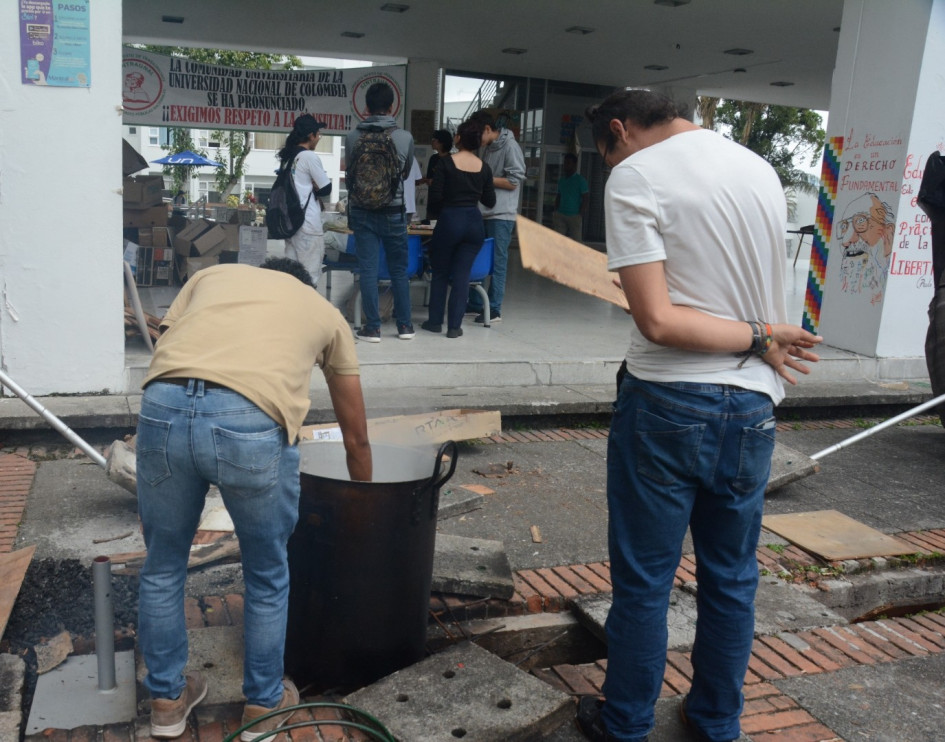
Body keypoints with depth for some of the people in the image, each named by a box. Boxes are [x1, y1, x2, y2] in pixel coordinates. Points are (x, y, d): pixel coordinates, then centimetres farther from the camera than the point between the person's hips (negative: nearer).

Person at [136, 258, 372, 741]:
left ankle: (166, 699, 43)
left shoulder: (213, 274, 34)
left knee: (162, 568, 25)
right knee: (267, 577, 23)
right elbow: (355, 437, 35)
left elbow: (164, 345, 18)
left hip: (163, 406, 2)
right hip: (254, 424, -2)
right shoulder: (326, 313, 31)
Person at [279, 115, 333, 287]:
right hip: (308, 222, -8)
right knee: (309, 275, -4)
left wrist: (312, 190, 6)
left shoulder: (287, 156, 14)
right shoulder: (310, 156, -10)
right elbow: (326, 188, -7)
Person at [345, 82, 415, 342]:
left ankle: (372, 327, 6)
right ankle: (404, 325, 17)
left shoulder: (352, 137, -5)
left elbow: (350, 172, 10)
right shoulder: (405, 138, -6)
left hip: (362, 212, 0)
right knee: (399, 269, 11)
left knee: (367, 269, 4)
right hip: (393, 211, 0)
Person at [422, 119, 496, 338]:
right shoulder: (484, 168, 2)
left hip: (449, 220, -2)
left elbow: (434, 196, -9)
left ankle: (435, 321, 18)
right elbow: (490, 201, 7)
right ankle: (454, 325, 5)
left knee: (440, 272, 13)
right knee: (462, 274, 7)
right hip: (474, 222, 3)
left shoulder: (447, 162, -7)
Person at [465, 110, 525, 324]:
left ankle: (494, 310, 1)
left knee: (497, 263, -4)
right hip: (483, 213, 9)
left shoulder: (510, 146, -9)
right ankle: (474, 303, 24)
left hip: (501, 215, -8)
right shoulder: (488, 148, 15)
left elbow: (514, 182, -13)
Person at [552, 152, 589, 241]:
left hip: (574, 216, -4)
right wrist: (555, 212, 8)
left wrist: (581, 215, -12)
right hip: (560, 215, 4)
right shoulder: (561, 180, 15)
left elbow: (585, 199, -4)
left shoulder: (580, 180, -1)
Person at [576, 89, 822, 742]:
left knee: (643, 581, 10)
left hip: (669, 403, -5)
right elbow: (763, 290, 13)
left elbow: (658, 320, -18)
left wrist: (759, 339, -10)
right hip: (751, 408, 6)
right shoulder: (760, 168, 9)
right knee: (732, 580, 18)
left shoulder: (634, 177, -10)